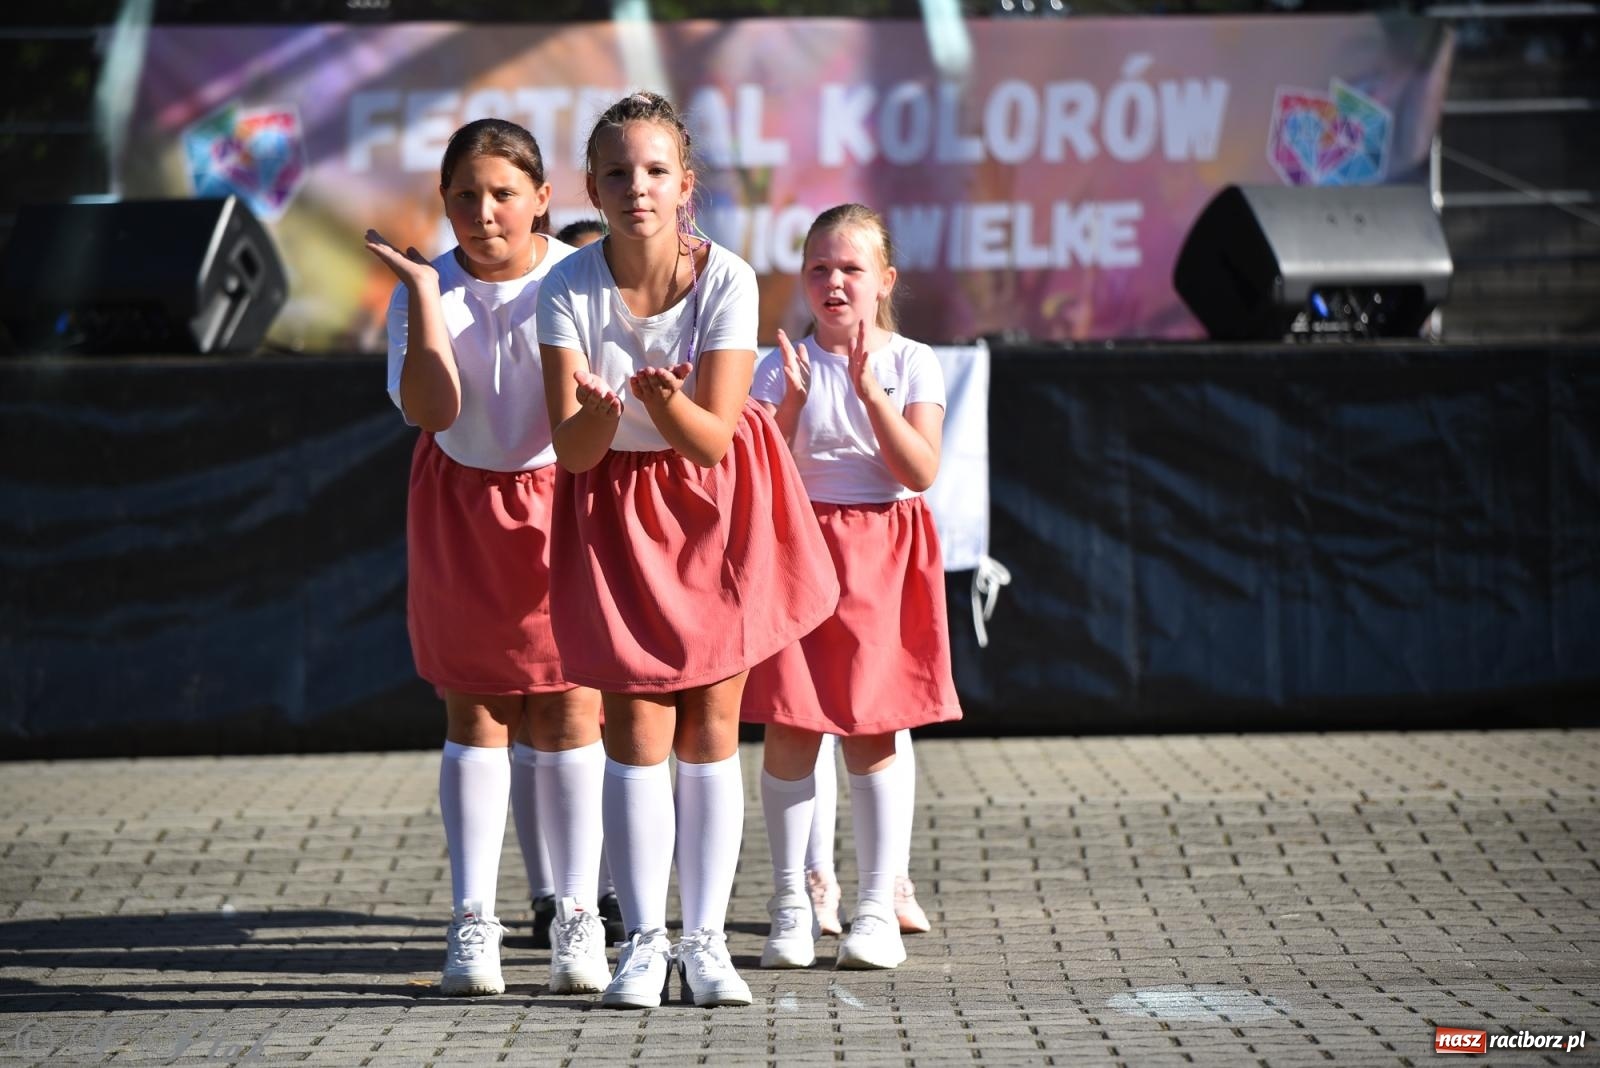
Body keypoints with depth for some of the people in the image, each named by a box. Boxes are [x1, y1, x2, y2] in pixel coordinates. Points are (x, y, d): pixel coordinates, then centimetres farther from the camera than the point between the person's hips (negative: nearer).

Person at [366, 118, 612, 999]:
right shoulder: (426, 289, -7)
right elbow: (430, 409, -20)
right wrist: (424, 294, -23)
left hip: (561, 497, -1)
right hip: (459, 505, 1)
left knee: (566, 709, 1)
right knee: (474, 711, 3)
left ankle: (577, 919, 9)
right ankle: (471, 921, 6)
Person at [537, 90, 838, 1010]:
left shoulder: (726, 279, -18)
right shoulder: (571, 290, -16)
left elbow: (712, 440, -20)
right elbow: (570, 447, -17)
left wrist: (668, 403, -41)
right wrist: (601, 411, -39)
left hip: (716, 502, 0)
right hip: (618, 502, 0)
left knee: (711, 729, 2)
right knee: (637, 732, -1)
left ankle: (706, 938, 10)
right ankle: (644, 941, 7)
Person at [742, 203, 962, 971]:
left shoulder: (911, 364, 2)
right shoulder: (782, 365, 4)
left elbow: (921, 472, -10)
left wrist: (870, 392, -18)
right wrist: (791, 403, -18)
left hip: (881, 555, -1)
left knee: (870, 734, -1)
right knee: (788, 728, -2)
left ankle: (877, 907, 5)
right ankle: (791, 907, 6)